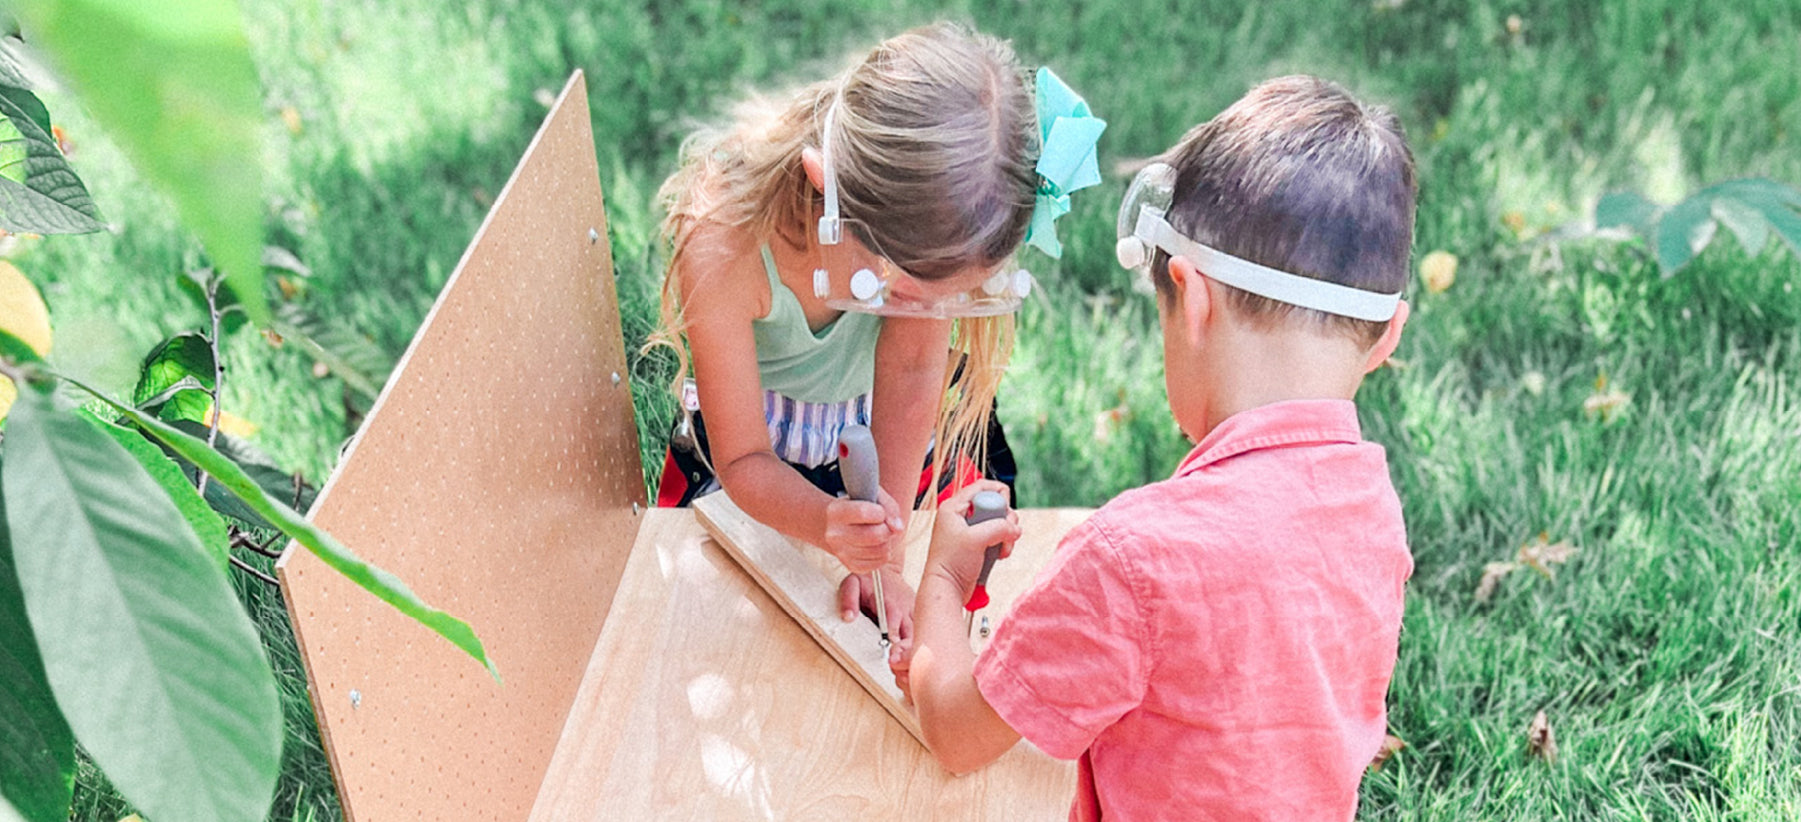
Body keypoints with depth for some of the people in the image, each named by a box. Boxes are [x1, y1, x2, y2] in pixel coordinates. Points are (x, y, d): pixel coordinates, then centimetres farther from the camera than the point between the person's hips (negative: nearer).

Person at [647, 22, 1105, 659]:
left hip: (892, 443, 2)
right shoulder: (722, 243, -41)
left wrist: (886, 558, -27)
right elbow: (743, 459, -30)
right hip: (761, 451, -1)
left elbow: (912, 372, -25)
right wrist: (828, 524, -51)